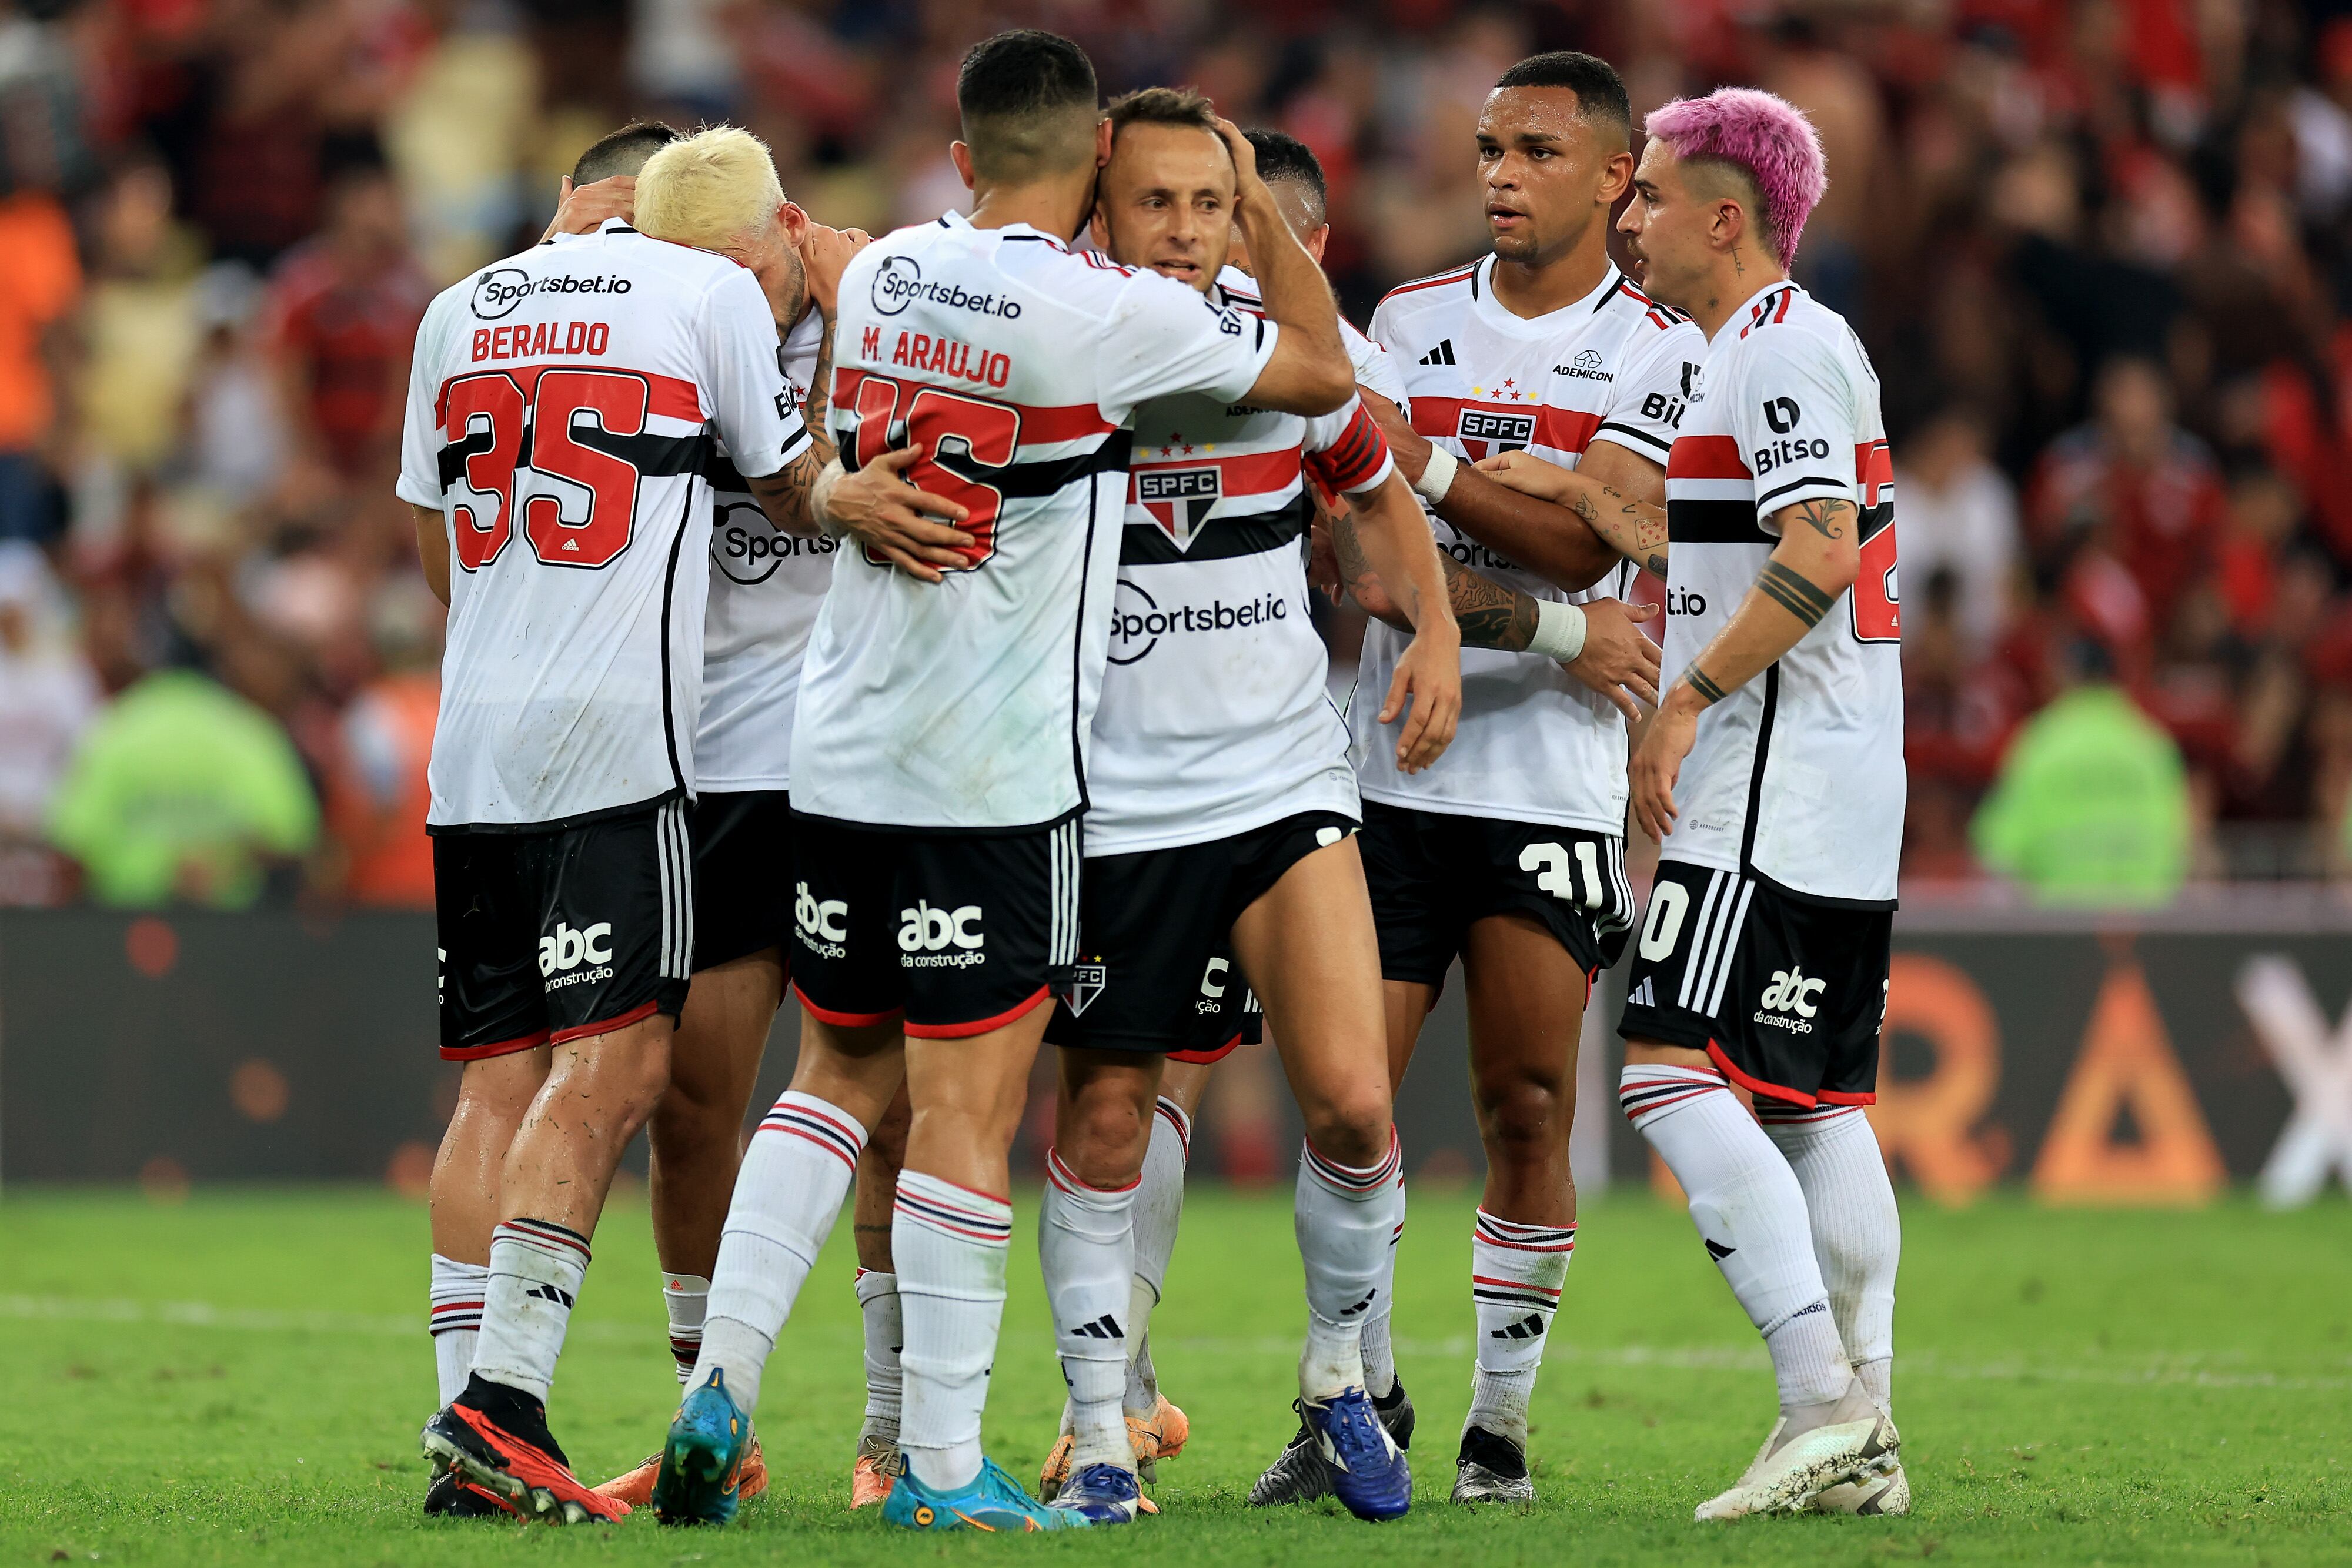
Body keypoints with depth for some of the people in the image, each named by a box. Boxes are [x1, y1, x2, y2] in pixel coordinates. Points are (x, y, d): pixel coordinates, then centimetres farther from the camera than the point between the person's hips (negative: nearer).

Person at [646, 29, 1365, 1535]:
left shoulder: (888, 271, 6)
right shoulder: (1107, 315, -13)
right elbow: (1322, 370, 2)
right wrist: (1262, 206, 13)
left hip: (842, 748, 6)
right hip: (995, 776, -6)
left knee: (840, 1074, 18)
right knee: (969, 1112, -1)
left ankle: (722, 1382, 8)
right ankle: (943, 1467, 2)